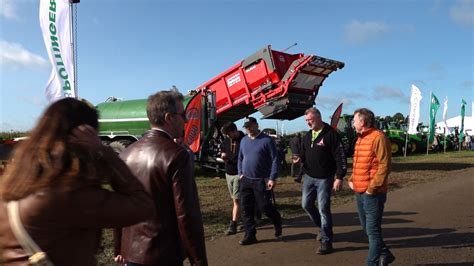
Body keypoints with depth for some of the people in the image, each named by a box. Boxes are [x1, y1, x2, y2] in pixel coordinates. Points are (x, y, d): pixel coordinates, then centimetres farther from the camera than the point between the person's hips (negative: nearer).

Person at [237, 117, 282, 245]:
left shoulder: (267, 140, -7)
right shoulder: (243, 140, 10)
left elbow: (274, 160, -9)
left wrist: (272, 178, -14)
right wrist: (240, 173, 9)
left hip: (261, 181, -5)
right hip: (246, 180, 5)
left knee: (264, 206, -1)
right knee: (246, 209, 5)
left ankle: (277, 222, 30)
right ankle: (250, 235, 16)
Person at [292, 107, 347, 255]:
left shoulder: (331, 134, -13)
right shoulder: (307, 135, 9)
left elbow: (340, 157, -15)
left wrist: (339, 177, -19)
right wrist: (300, 158, -3)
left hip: (324, 179, -7)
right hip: (308, 177, 7)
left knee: (323, 209, -3)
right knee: (306, 205, 12)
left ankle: (326, 241, 11)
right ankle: (324, 228, 35)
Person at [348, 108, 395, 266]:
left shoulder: (379, 138, -13)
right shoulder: (360, 139, 14)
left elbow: (385, 166, -18)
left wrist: (372, 188, -18)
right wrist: (352, 179, 9)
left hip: (372, 193, -9)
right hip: (359, 192, 9)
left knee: (373, 230, 0)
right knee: (367, 228, 19)